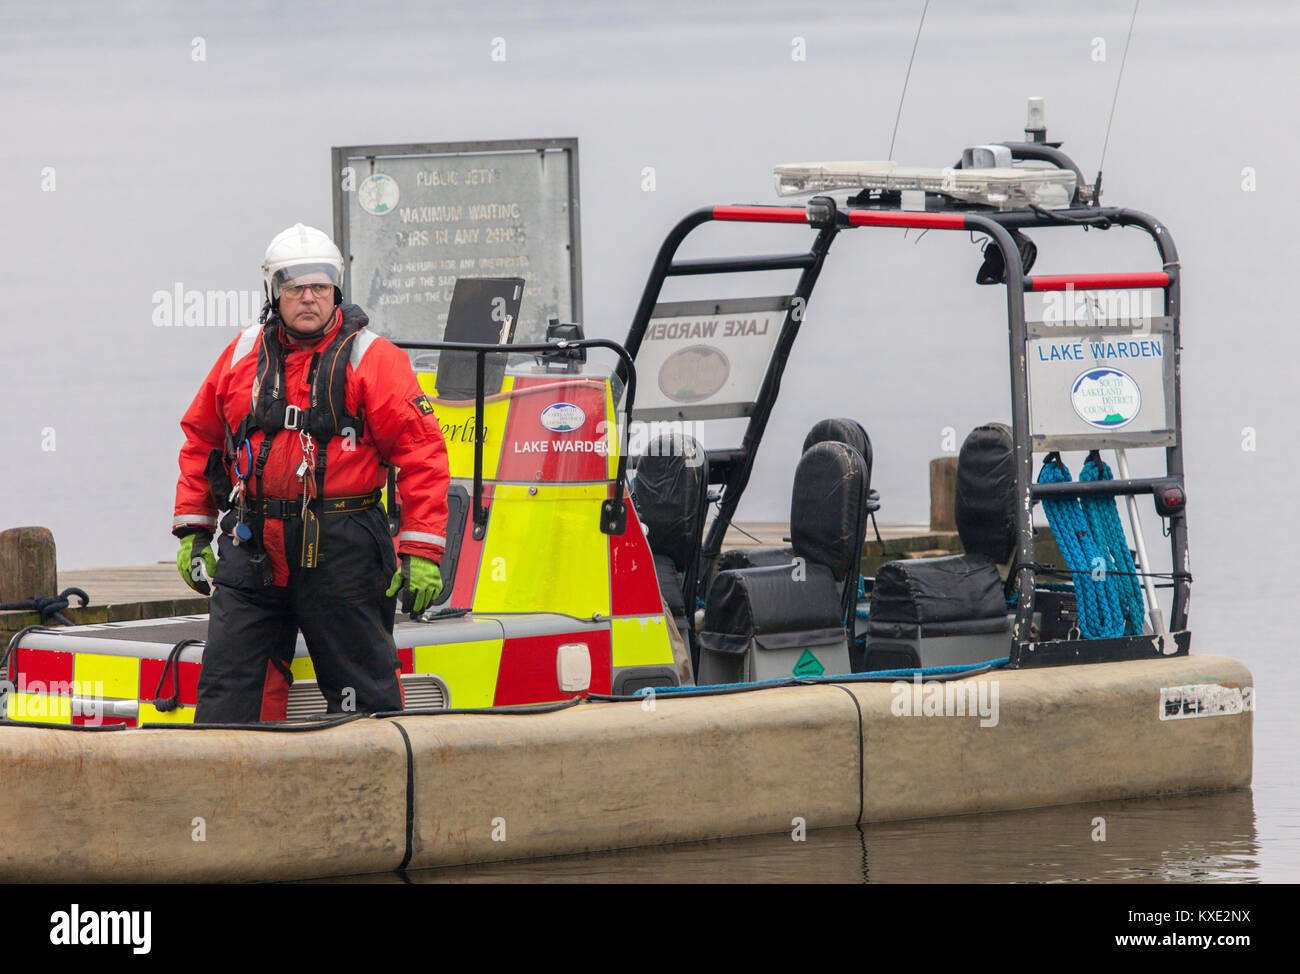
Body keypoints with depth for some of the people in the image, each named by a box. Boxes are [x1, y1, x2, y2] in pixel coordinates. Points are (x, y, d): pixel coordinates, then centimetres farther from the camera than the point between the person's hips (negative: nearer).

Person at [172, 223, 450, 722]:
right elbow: (201, 439, 20)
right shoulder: (242, 356, 10)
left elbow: (421, 453, -6)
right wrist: (192, 529, 15)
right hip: (252, 550, 4)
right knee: (225, 689, 0)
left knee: (361, 694, 3)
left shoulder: (371, 359, -3)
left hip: (340, 553, -3)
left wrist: (422, 551, -12)